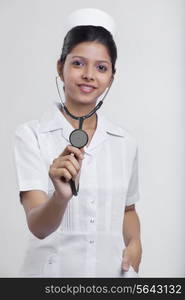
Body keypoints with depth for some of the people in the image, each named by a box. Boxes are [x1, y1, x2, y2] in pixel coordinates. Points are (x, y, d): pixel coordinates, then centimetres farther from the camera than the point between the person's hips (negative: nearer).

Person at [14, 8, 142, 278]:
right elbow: (37, 227, -19)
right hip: (52, 270, -3)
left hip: (113, 271, 3)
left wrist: (135, 244, -5)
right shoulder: (31, 135, -12)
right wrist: (62, 196, -38)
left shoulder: (126, 142, -1)